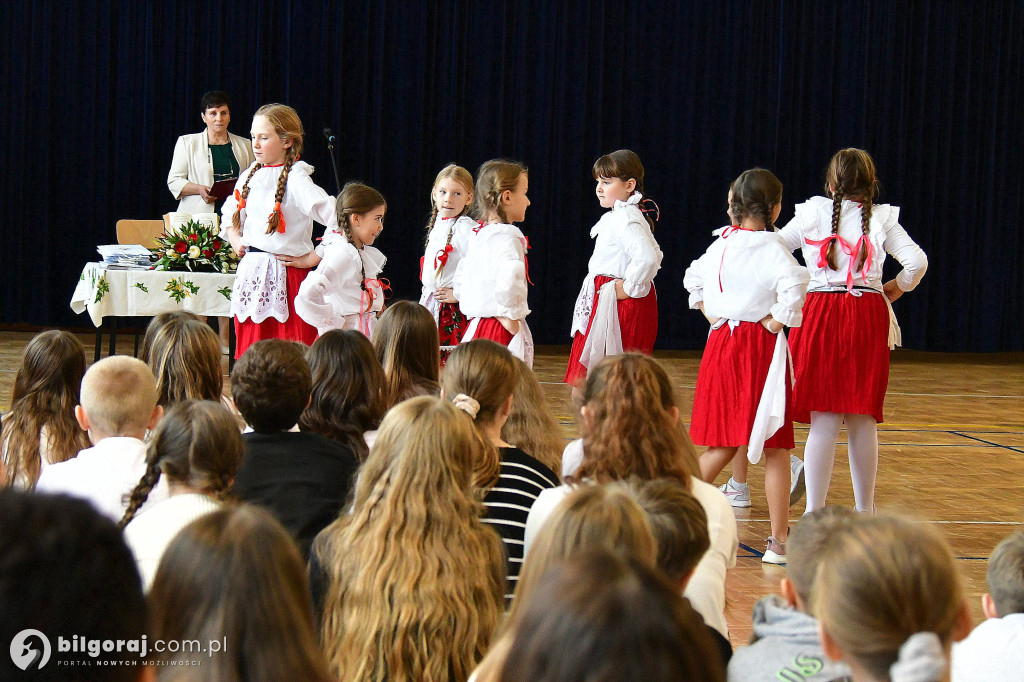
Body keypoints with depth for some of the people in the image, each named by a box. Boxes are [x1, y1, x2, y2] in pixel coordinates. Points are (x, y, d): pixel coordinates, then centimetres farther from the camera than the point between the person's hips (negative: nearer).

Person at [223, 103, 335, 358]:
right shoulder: (250, 177, 12)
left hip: (284, 277, -7)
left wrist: (313, 258, -15)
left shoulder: (295, 180, -10)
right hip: (250, 275, 7)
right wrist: (234, 239, 13)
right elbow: (232, 217, 31)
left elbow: (338, 219, -20)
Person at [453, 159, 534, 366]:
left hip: (476, 325, 9)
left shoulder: (476, 236, 13)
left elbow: (459, 283, 23)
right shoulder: (506, 237, -15)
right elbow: (509, 279, -33)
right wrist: (510, 317, -20)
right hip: (501, 334, -9)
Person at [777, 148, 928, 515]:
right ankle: (865, 512, 16)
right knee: (864, 422, 9)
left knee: (824, 420, -2)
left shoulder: (811, 212, 4)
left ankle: (814, 512, -8)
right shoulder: (882, 218, 4)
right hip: (869, 317, 1)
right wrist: (892, 290, 11)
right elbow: (916, 262, -5)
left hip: (821, 314, -1)